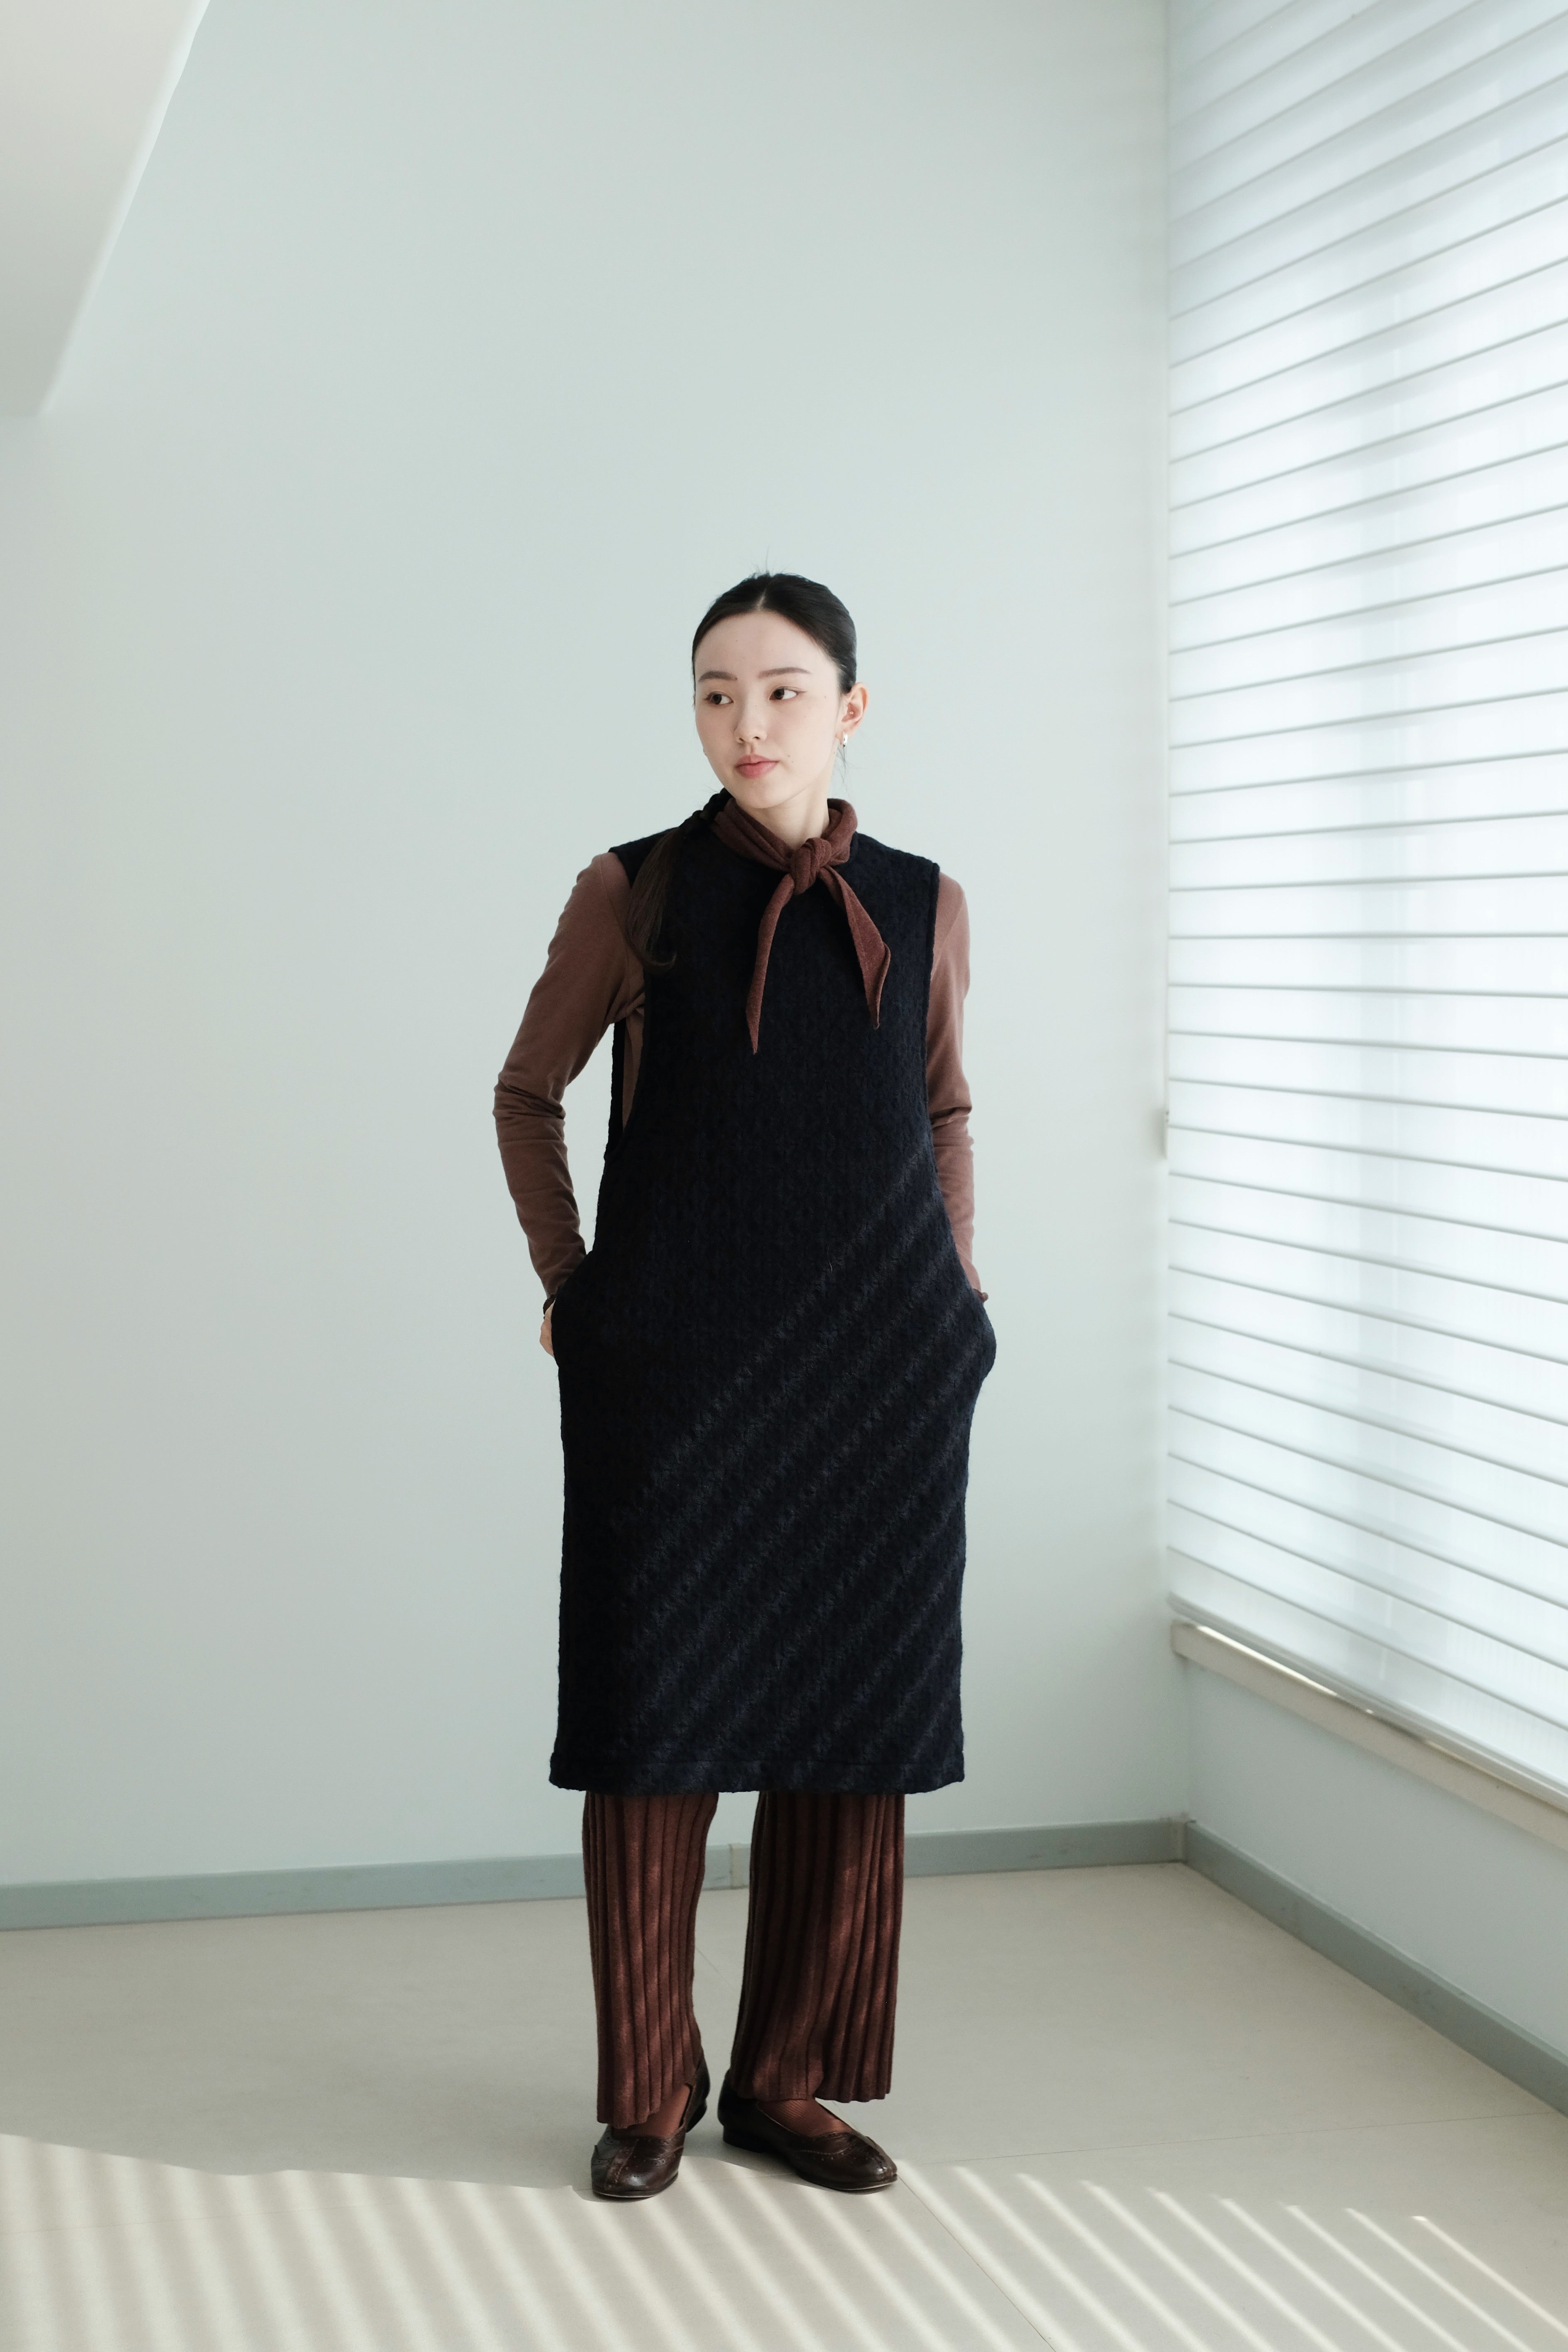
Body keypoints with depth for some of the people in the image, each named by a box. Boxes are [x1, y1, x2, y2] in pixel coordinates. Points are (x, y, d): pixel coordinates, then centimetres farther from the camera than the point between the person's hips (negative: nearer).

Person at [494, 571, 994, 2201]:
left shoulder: (923, 907, 7)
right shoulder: (632, 892, 1)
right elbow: (528, 1092, 11)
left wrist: (954, 1285, 11)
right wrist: (565, 1278, 3)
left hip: (871, 1370, 2)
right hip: (671, 1367, -2)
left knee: (849, 1715, 6)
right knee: (656, 1708, 2)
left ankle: (792, 2082, 20)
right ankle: (648, 2091, 15)